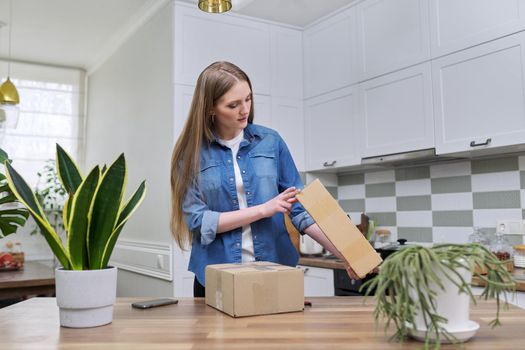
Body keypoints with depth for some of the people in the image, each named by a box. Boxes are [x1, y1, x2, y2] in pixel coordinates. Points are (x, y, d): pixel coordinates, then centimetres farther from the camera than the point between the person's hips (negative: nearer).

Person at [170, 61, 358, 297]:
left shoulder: (270, 141, 0)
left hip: (275, 269, 2)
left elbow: (298, 207, 2)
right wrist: (263, 209, -15)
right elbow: (197, 220, -11)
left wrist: (342, 252, -8)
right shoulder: (192, 152, -6)